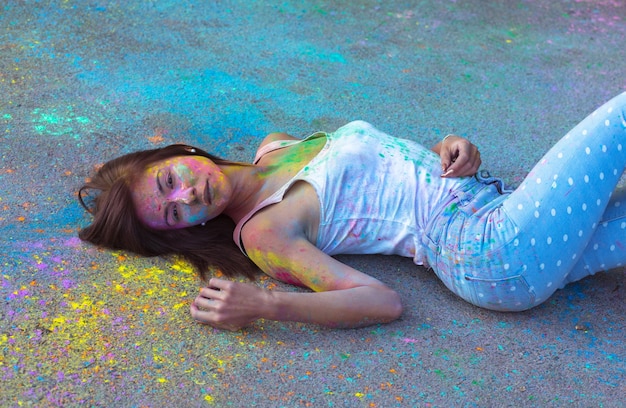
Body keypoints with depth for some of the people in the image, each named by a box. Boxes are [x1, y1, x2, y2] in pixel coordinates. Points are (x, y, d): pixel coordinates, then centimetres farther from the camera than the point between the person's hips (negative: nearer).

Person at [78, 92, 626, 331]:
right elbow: (383, 301, -16)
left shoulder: (275, 146, 14)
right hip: (501, 255, -7)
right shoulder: (263, 232, -9)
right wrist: (264, 306, -29)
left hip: (497, 205, 7)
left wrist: (450, 148, -4)